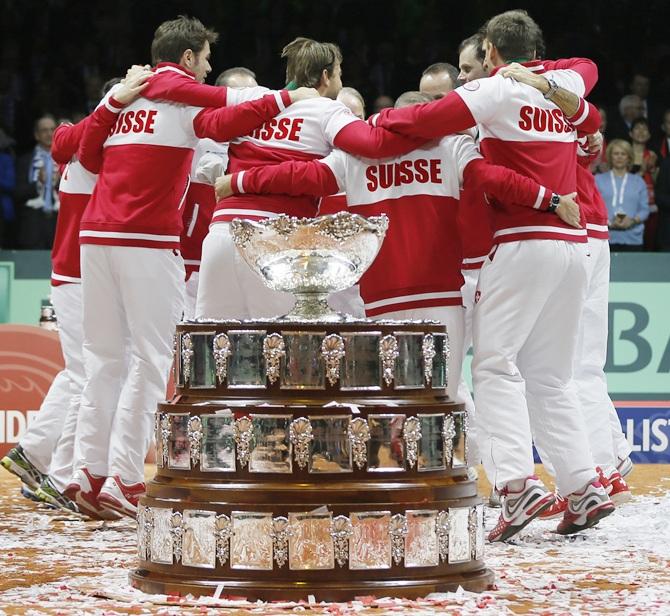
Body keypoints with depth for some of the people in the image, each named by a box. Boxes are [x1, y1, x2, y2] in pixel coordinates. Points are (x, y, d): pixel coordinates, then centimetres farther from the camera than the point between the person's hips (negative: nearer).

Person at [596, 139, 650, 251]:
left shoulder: (638, 181, 16)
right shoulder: (598, 180, 13)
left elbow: (644, 209, 9)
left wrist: (633, 220, -12)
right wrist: (609, 223, -12)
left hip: (632, 238, 1)